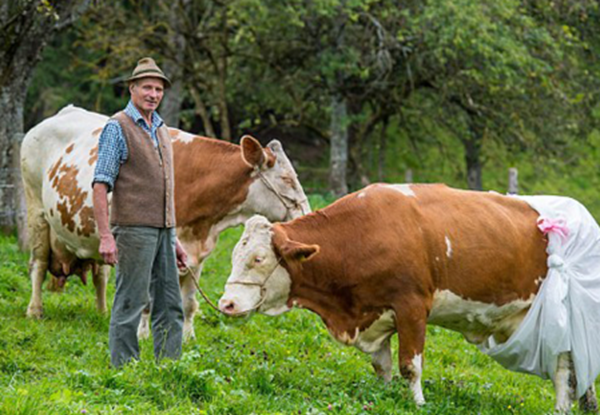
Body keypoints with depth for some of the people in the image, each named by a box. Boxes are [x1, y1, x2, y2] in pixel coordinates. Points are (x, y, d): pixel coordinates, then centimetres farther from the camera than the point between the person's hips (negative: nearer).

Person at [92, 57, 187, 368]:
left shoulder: (161, 130, 17)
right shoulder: (117, 128, -6)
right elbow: (101, 184, -12)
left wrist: (174, 238, 20)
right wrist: (105, 236, -19)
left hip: (162, 230, 8)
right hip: (133, 229, -8)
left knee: (170, 307, 8)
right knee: (130, 305, -4)